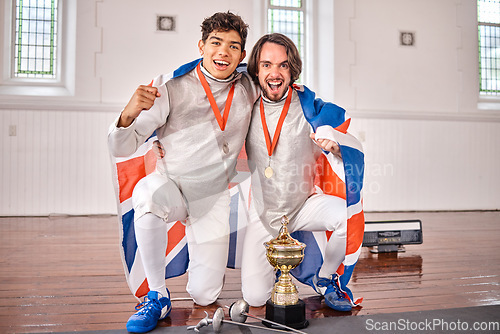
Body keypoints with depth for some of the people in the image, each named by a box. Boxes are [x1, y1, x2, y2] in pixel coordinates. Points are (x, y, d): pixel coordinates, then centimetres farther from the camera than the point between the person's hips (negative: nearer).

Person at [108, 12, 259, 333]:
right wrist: (129, 115, -36)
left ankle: (210, 254, 38)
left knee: (205, 296, 2)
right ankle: (158, 295, -16)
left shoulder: (249, 87, -2)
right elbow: (121, 149, -14)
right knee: (149, 193, -40)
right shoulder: (172, 87, -13)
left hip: (214, 196, 2)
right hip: (171, 185, -2)